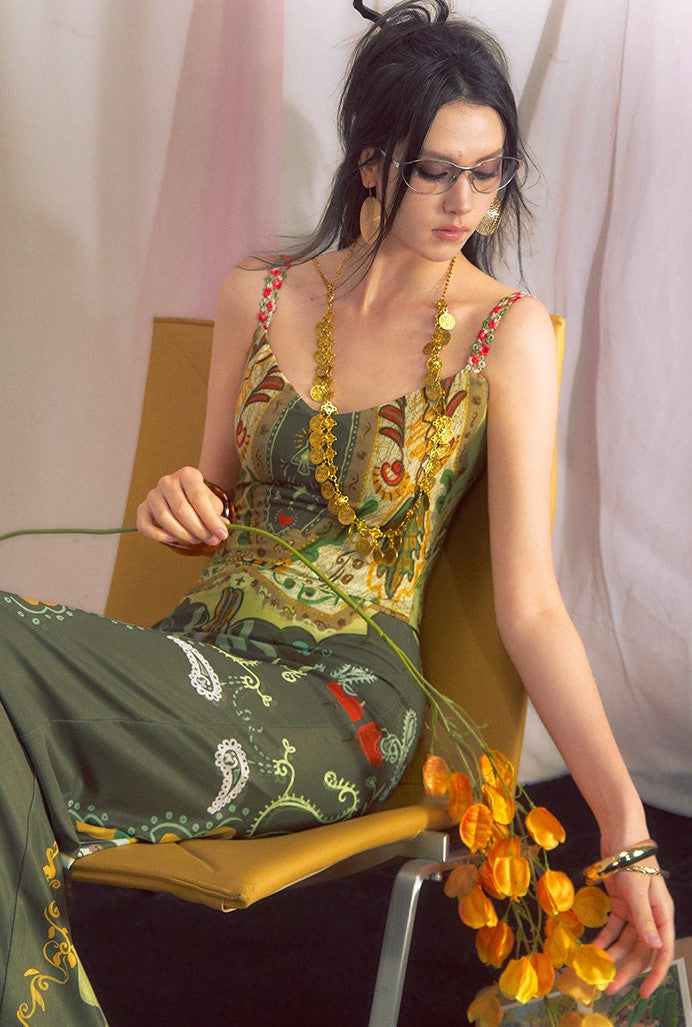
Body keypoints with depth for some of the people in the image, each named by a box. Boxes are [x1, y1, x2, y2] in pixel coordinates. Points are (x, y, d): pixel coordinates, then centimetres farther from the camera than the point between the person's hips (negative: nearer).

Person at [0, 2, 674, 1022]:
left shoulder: (506, 333, -3)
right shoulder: (259, 296, 9)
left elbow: (532, 609, -7)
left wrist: (626, 828, -15)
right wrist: (183, 503, -5)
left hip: (337, 703, -4)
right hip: (207, 654, 5)